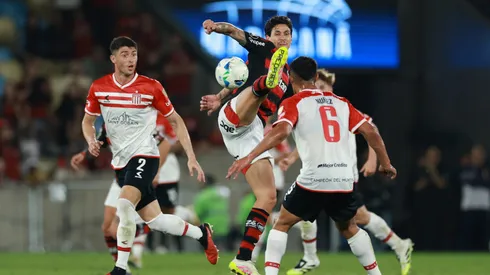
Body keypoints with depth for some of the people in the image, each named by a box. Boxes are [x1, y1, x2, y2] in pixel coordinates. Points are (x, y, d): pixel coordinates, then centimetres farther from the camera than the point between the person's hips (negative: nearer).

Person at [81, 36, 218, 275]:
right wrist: (91, 139, -8)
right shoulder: (98, 88, 0)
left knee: (125, 204, -28)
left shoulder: (151, 87, -8)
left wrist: (191, 157, -4)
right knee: (153, 220, 6)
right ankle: (201, 233, 31)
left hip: (145, 156, -4)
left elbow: (176, 121, 1)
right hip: (121, 161, 4)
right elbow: (88, 121, 15)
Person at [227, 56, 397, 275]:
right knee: (349, 228, 27)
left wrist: (249, 157, -20)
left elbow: (281, 132, -16)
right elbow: (370, 132, 11)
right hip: (344, 180, 4)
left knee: (282, 224, 12)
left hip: (313, 179, -4)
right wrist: (386, 164, 22)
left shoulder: (293, 103, 2)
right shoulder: (341, 102, 16)